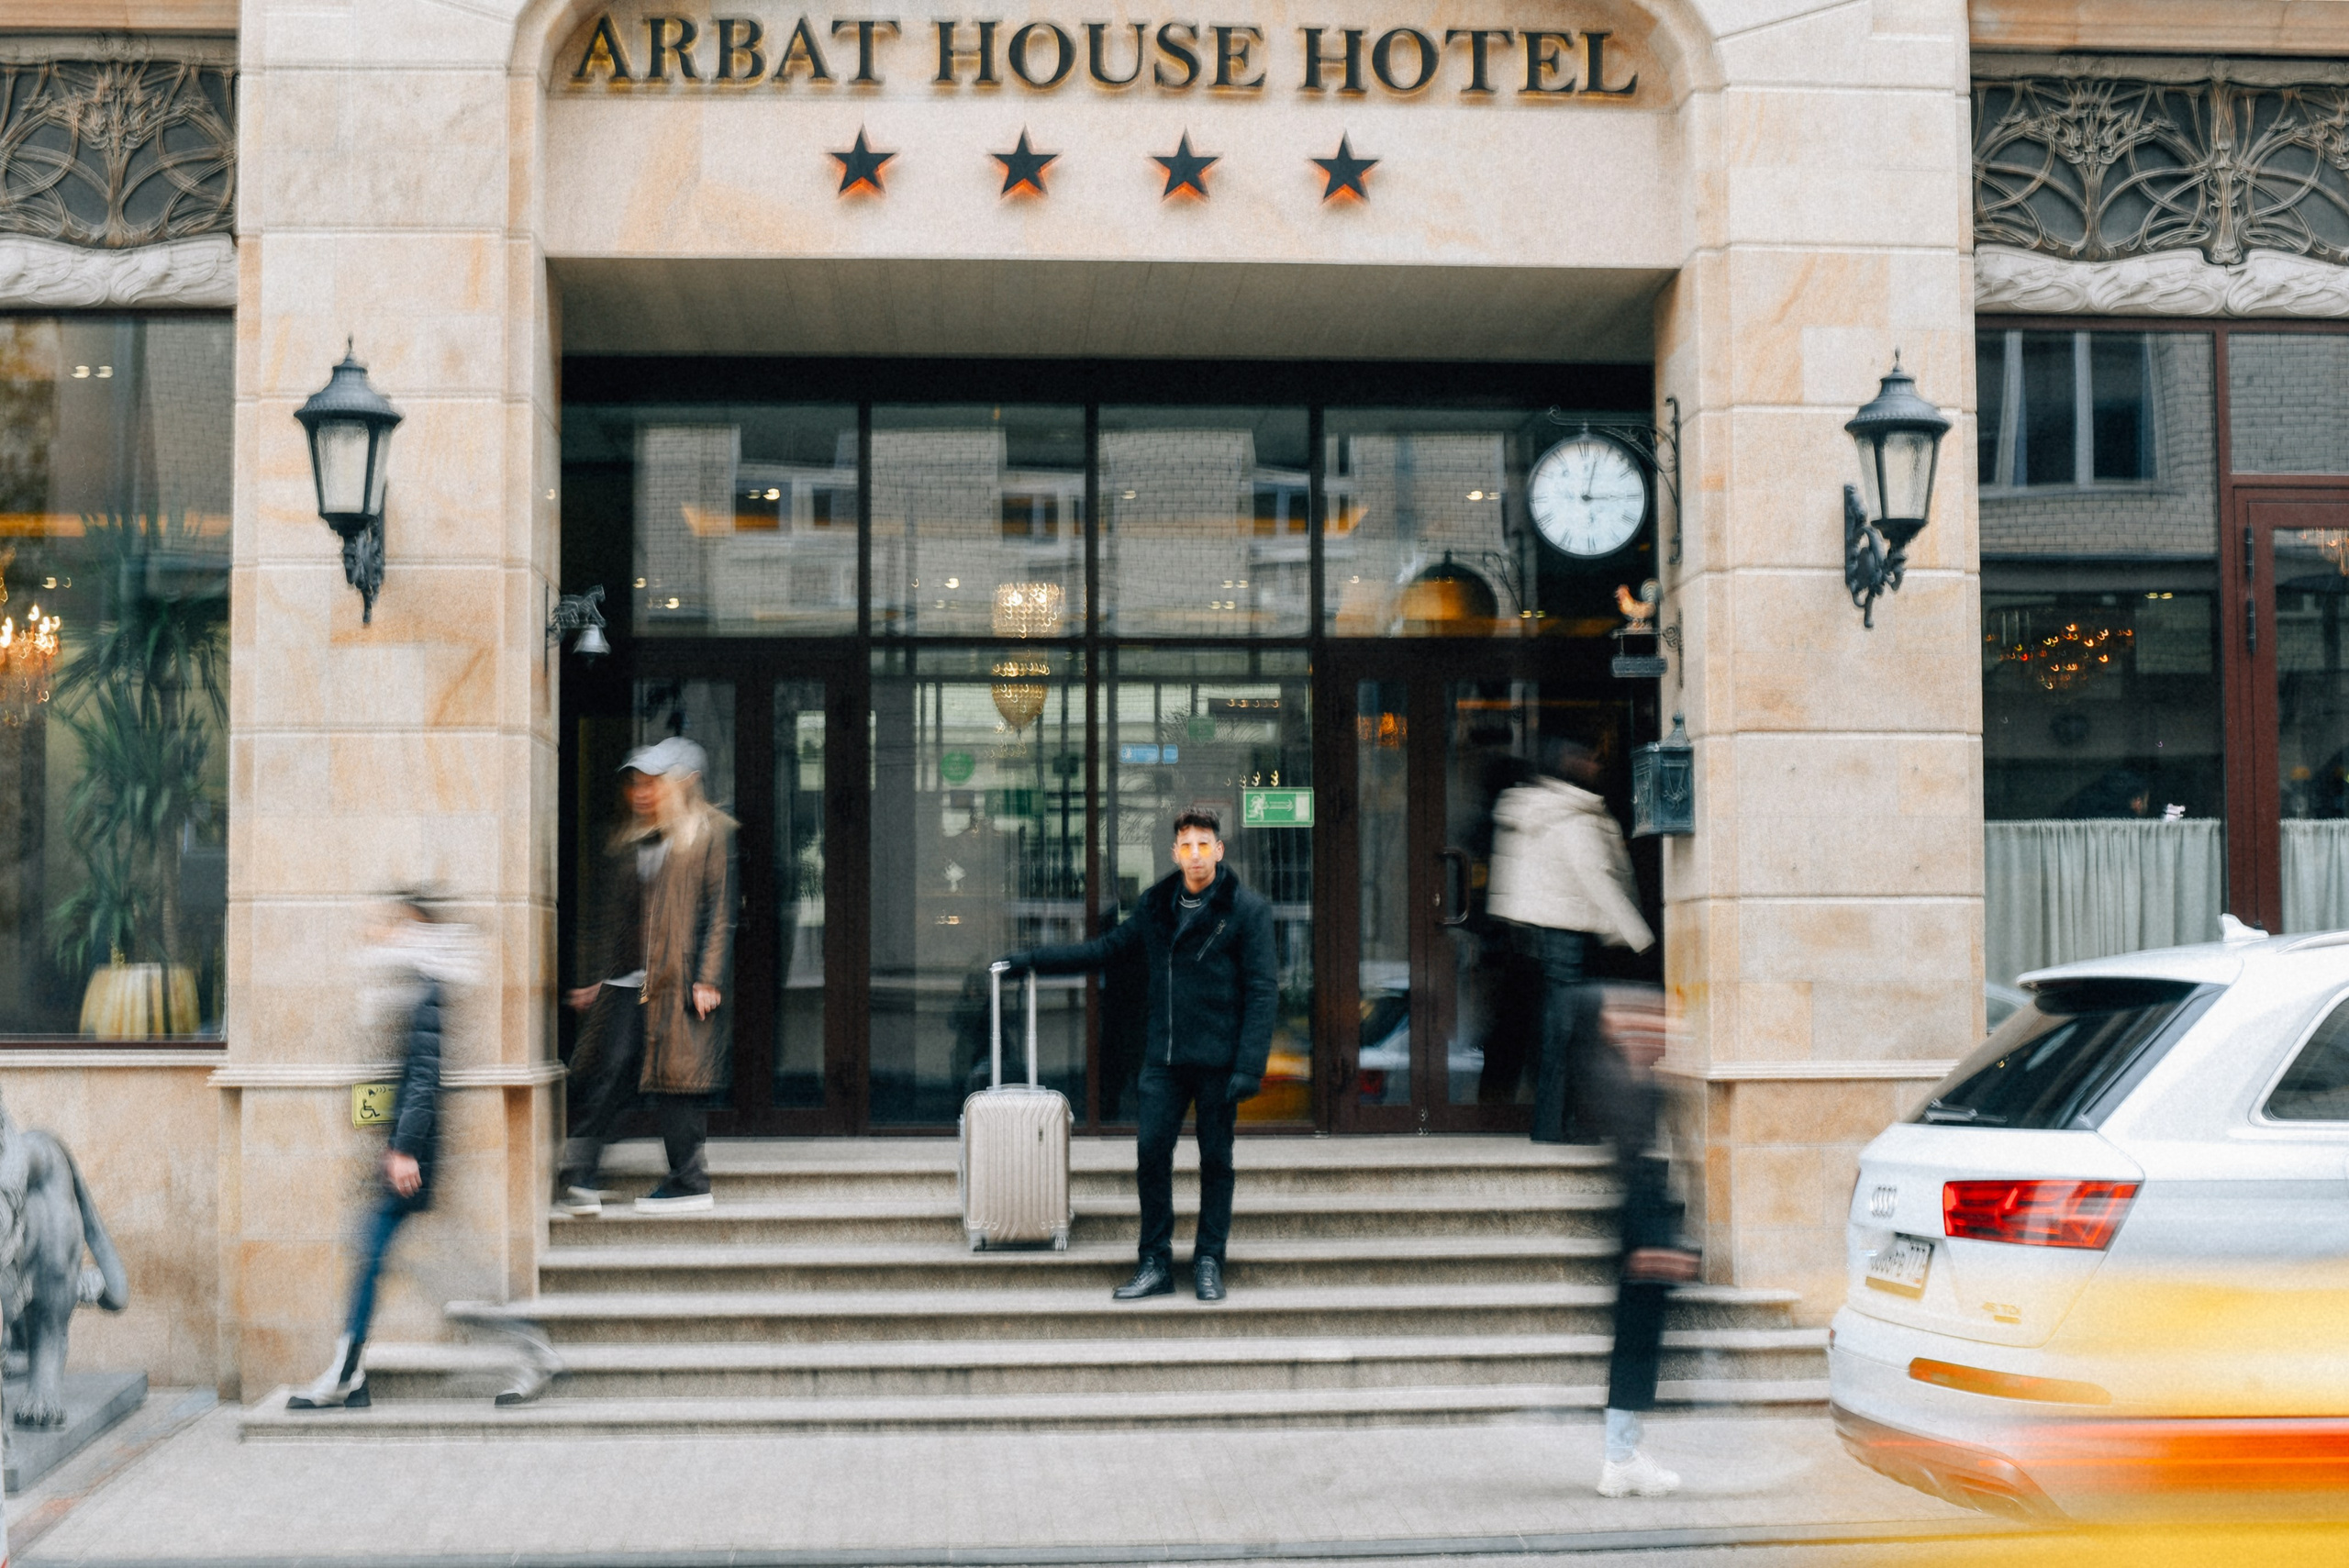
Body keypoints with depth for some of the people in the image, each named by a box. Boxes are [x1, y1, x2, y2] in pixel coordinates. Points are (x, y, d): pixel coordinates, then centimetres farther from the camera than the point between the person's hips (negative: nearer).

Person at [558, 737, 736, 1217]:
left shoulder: (710, 833, 2)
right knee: (608, 1074, -3)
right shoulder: (626, 843, 18)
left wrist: (708, 978, -9)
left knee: (677, 1075, -3)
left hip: (680, 979, -5)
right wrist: (596, 979, 16)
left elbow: (719, 911, -3)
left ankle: (690, 1182, 7)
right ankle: (577, 1178, -4)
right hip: (627, 980, 5)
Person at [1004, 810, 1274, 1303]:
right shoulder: (1156, 905, 9)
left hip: (1219, 1059, -4)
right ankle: (1155, 1264, 8)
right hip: (1164, 1058, 4)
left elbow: (1262, 991, -7)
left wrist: (1248, 1068, -14)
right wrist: (1034, 960, 17)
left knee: (1216, 1159, 4)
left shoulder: (1247, 910, -4)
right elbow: (1108, 948, 21)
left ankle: (1209, 1263, 15)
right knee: (1151, 1152, -1)